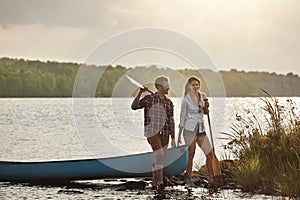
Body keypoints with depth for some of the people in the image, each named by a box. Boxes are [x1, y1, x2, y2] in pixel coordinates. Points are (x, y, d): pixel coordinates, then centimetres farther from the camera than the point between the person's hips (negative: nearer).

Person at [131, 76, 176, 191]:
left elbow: (171, 121, 11)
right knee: (160, 156, -19)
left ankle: (154, 183, 15)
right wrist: (140, 93, -22)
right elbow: (134, 106, -14)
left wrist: (173, 138, 9)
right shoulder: (149, 99, -2)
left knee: (159, 159, 6)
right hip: (152, 132, -5)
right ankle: (160, 182, -20)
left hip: (164, 134, 5)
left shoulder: (169, 103, 10)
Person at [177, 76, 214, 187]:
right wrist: (179, 135, -2)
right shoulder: (186, 100, -5)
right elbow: (182, 117, -1)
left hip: (201, 129, 5)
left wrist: (206, 107, -3)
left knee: (210, 154, 0)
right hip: (190, 129, -5)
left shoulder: (203, 96, 8)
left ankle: (211, 178, 8)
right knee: (191, 155, -1)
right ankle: (188, 179, 9)